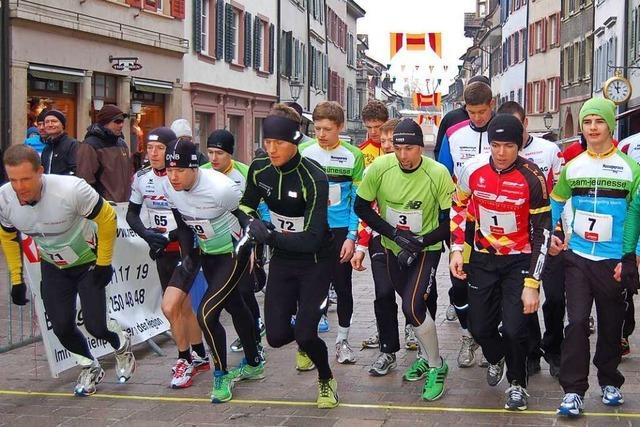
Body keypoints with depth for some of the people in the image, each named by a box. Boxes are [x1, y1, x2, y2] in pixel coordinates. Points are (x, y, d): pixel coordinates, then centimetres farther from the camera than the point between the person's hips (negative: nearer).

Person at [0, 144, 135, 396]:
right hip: (53, 267, 4)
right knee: (62, 327, -2)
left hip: (88, 261, -4)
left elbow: (106, 218, -20)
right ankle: (90, 369, 28)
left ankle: (122, 345, 28)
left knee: (95, 325, -9)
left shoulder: (71, 190, -37)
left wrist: (103, 263, -15)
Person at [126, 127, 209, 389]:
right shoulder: (142, 178, 0)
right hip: (162, 251, 6)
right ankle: (200, 357, 33)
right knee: (184, 307, 16)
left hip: (186, 248, -6)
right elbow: (132, 213, 12)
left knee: (169, 307, -15)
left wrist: (171, 236, -19)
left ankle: (185, 360, 4)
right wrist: (147, 234, -6)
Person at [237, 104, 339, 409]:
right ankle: (304, 344, 38)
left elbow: (312, 239, -30)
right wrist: (251, 222, -15)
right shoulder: (259, 169, -10)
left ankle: (326, 379, 22)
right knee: (276, 336, -1)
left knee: (305, 334, -12)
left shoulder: (314, 178, -26)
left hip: (315, 261, -4)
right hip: (282, 259, 5)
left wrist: (271, 235, -41)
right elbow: (245, 206, 7)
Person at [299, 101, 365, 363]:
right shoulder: (304, 152, -4)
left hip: (340, 231, 0)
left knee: (343, 286, 8)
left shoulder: (353, 156, -3)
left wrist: (351, 236, -9)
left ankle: (342, 340, 23)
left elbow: (357, 201, -2)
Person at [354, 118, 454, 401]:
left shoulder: (438, 174, -23)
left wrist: (420, 242, -25)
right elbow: (361, 207, -8)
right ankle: (427, 356, 43)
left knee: (413, 307, -18)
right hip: (393, 249, 4)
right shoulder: (380, 167, -18)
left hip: (426, 249, -4)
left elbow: (450, 221, -15)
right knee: (410, 304, 19)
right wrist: (395, 234, -17)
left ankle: (437, 367, 3)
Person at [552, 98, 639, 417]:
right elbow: (555, 202, 20)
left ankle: (609, 382, 30)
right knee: (577, 322, -7)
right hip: (577, 258, 1)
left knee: (610, 325, 11)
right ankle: (573, 390, -2)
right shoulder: (571, 167, 5)